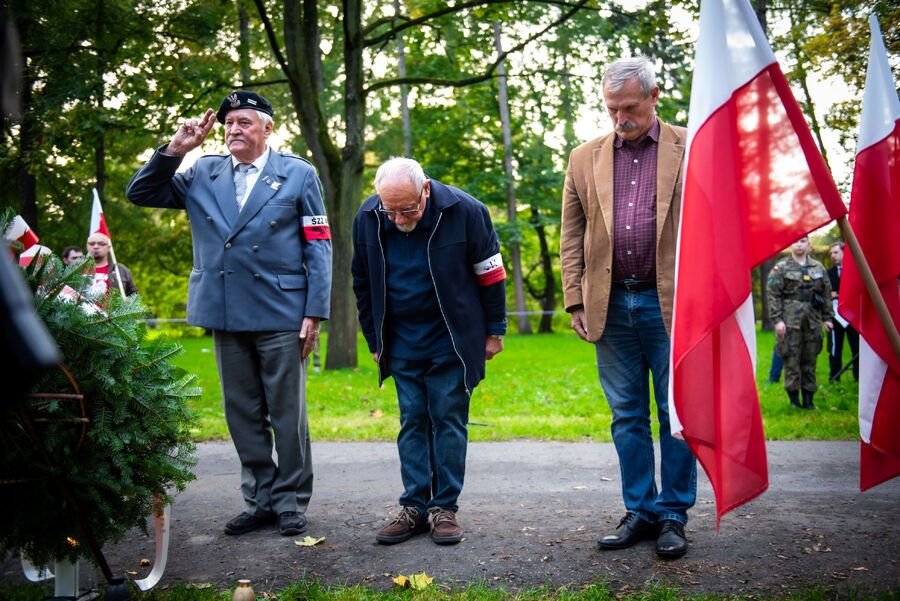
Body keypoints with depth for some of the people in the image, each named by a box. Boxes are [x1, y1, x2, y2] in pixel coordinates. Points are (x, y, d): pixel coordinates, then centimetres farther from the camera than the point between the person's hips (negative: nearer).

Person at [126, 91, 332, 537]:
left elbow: (319, 247, 0)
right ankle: (260, 500, 22)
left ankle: (291, 503, 15)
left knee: (287, 414, 3)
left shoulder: (298, 174, 3)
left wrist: (314, 312, -7)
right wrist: (175, 148, -3)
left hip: (281, 315, -3)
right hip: (226, 315, 4)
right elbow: (140, 194, 8)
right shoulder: (202, 174, 10)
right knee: (242, 415, 10)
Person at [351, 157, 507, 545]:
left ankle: (445, 507, 8)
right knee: (412, 422, 5)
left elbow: (491, 274, -4)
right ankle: (414, 507, 11)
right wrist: (375, 340, 10)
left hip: (451, 340, -3)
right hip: (402, 342, 3)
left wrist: (495, 331, 0)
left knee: (449, 421, 0)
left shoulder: (464, 211, -15)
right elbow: (364, 285, 8)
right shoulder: (367, 218, -6)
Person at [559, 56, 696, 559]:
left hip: (672, 303, -3)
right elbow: (571, 236, 11)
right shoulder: (585, 159, 10)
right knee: (627, 415, 10)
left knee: (677, 413, 3)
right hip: (612, 305, 3)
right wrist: (576, 301, 4)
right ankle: (640, 512, 20)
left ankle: (674, 516, 14)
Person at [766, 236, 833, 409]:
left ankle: (808, 400, 16)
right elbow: (773, 295, -5)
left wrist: (827, 317, 9)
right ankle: (794, 400, 6)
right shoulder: (781, 268, -1)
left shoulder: (818, 267, 11)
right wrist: (777, 319, -12)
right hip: (790, 320, -4)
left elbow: (826, 293, 15)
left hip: (812, 320, 4)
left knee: (810, 361, 8)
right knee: (792, 360, -2)